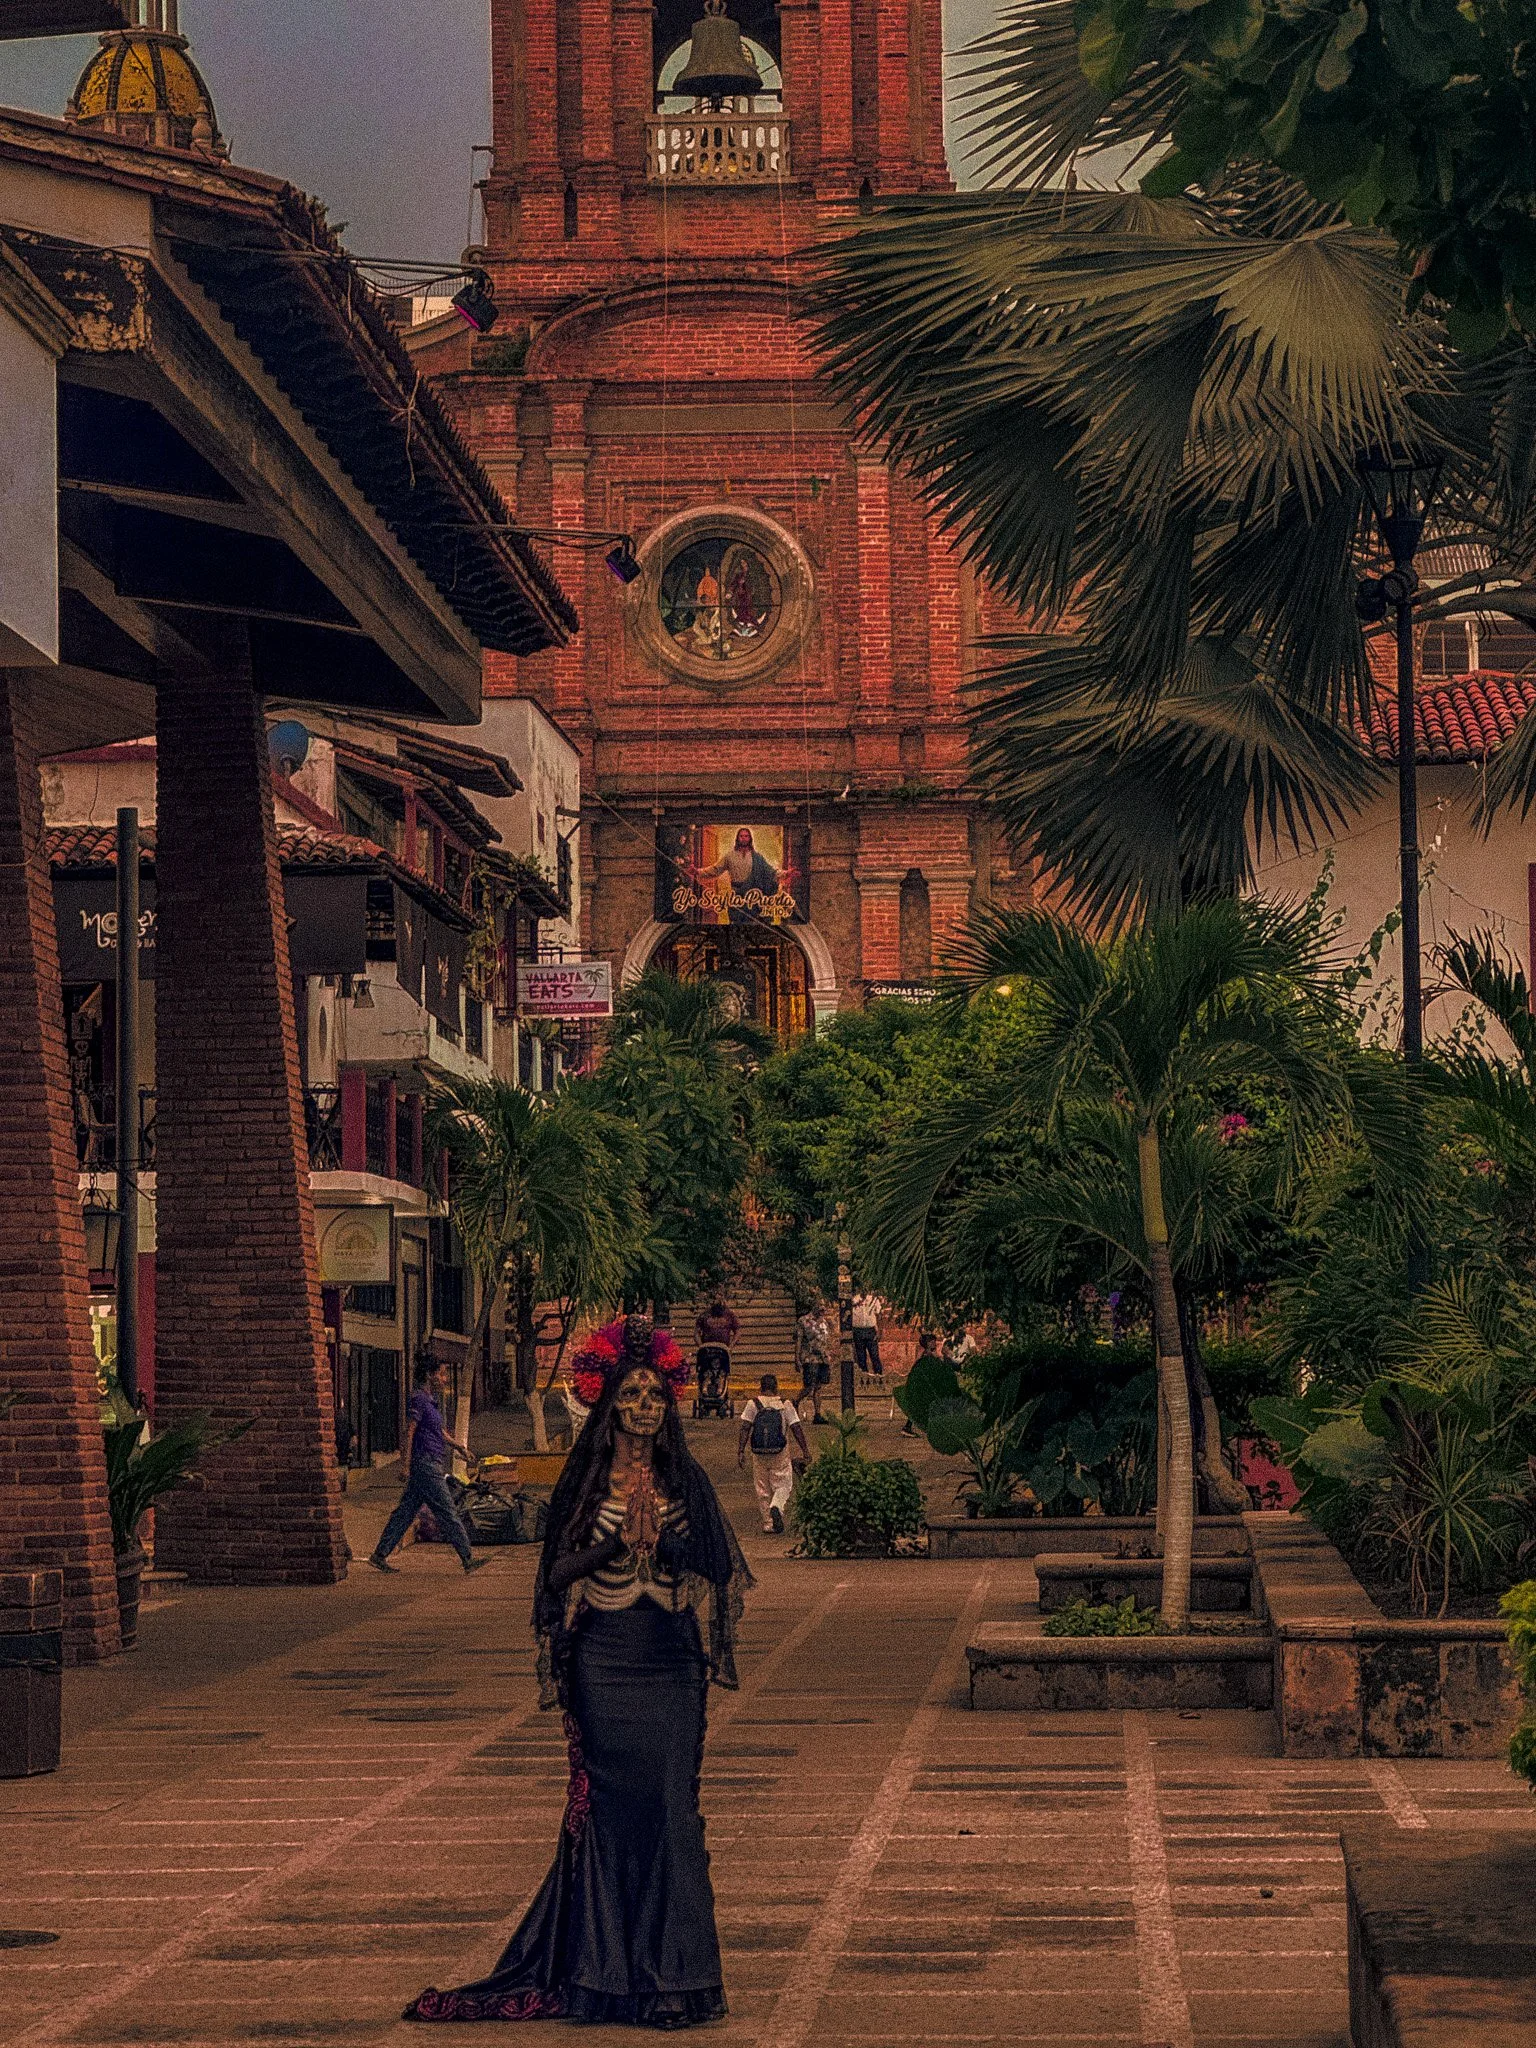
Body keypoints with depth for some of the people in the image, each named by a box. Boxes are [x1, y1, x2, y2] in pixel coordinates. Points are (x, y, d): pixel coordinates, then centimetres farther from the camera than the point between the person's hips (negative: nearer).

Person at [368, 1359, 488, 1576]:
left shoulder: (430, 1401, 18)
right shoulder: (418, 1400, -12)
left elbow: (439, 1431, 30)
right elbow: (409, 1432, -17)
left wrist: (456, 1445, 20)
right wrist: (406, 1465, -20)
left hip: (429, 1465, 10)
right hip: (425, 1463, -10)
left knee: (405, 1512, 10)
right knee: (447, 1513, -7)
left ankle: (380, 1555, 12)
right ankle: (468, 1559, -5)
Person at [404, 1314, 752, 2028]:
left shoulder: (684, 1480, 6)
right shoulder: (584, 1480, 2)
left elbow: (714, 1565, 3)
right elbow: (557, 1571, -1)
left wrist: (660, 1540, -13)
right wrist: (616, 1542, -15)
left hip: (669, 1660, 1)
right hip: (603, 1660, -1)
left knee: (669, 1802, -2)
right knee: (607, 1803, 0)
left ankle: (666, 1965, 5)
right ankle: (608, 1964, 8)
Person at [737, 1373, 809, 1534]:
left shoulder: (753, 1404, -1)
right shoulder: (786, 1405, -1)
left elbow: (745, 1429, -6)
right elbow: (796, 1429, -3)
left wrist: (740, 1452, -5)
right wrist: (805, 1451, 3)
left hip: (759, 1454, 1)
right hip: (781, 1454, -1)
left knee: (763, 1490, 11)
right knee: (783, 1486, 9)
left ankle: (768, 1523, 12)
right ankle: (777, 1507, -21)